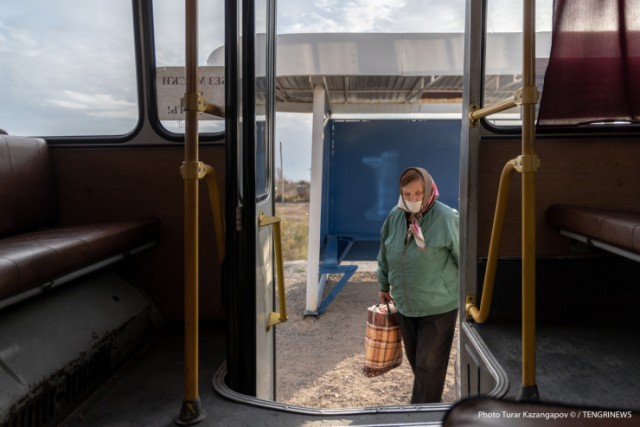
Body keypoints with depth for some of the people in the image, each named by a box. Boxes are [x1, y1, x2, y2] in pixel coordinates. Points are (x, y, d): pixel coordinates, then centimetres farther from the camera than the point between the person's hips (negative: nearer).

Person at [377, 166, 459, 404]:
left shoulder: (446, 219, -21)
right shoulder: (395, 216, -3)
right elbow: (385, 255, 12)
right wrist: (384, 286, 20)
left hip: (438, 307, -6)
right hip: (404, 305, 6)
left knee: (429, 364, 4)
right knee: (415, 360, 20)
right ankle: (426, 400, 44)